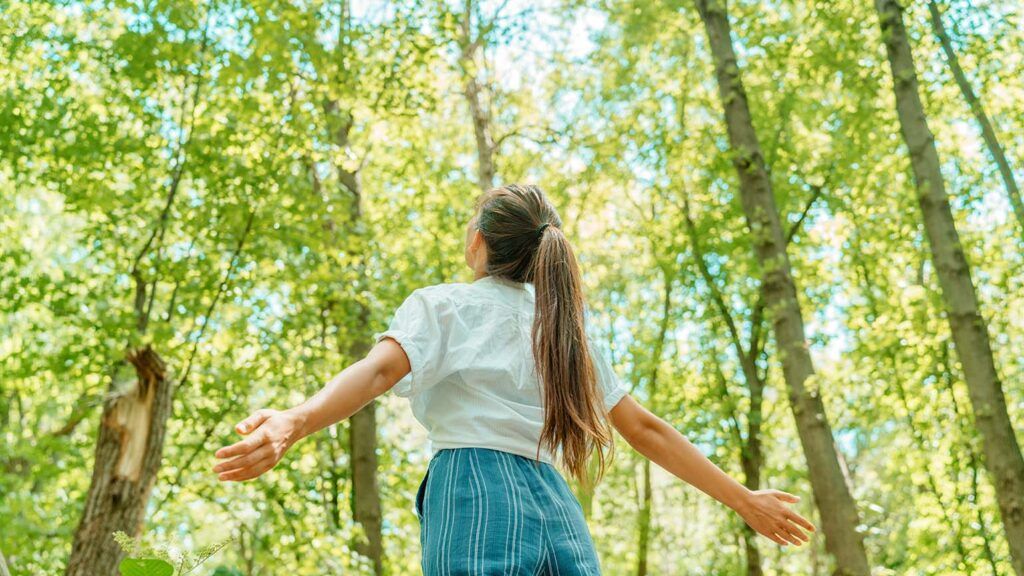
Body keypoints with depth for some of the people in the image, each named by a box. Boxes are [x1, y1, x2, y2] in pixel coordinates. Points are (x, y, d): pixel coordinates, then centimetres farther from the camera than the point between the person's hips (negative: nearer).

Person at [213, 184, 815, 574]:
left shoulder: (444, 305, 8)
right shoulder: (566, 325, 22)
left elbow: (380, 368, -14)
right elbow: (645, 428, 20)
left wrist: (292, 423, -30)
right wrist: (744, 500, 28)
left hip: (476, 499, -5)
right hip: (558, 511, 5)